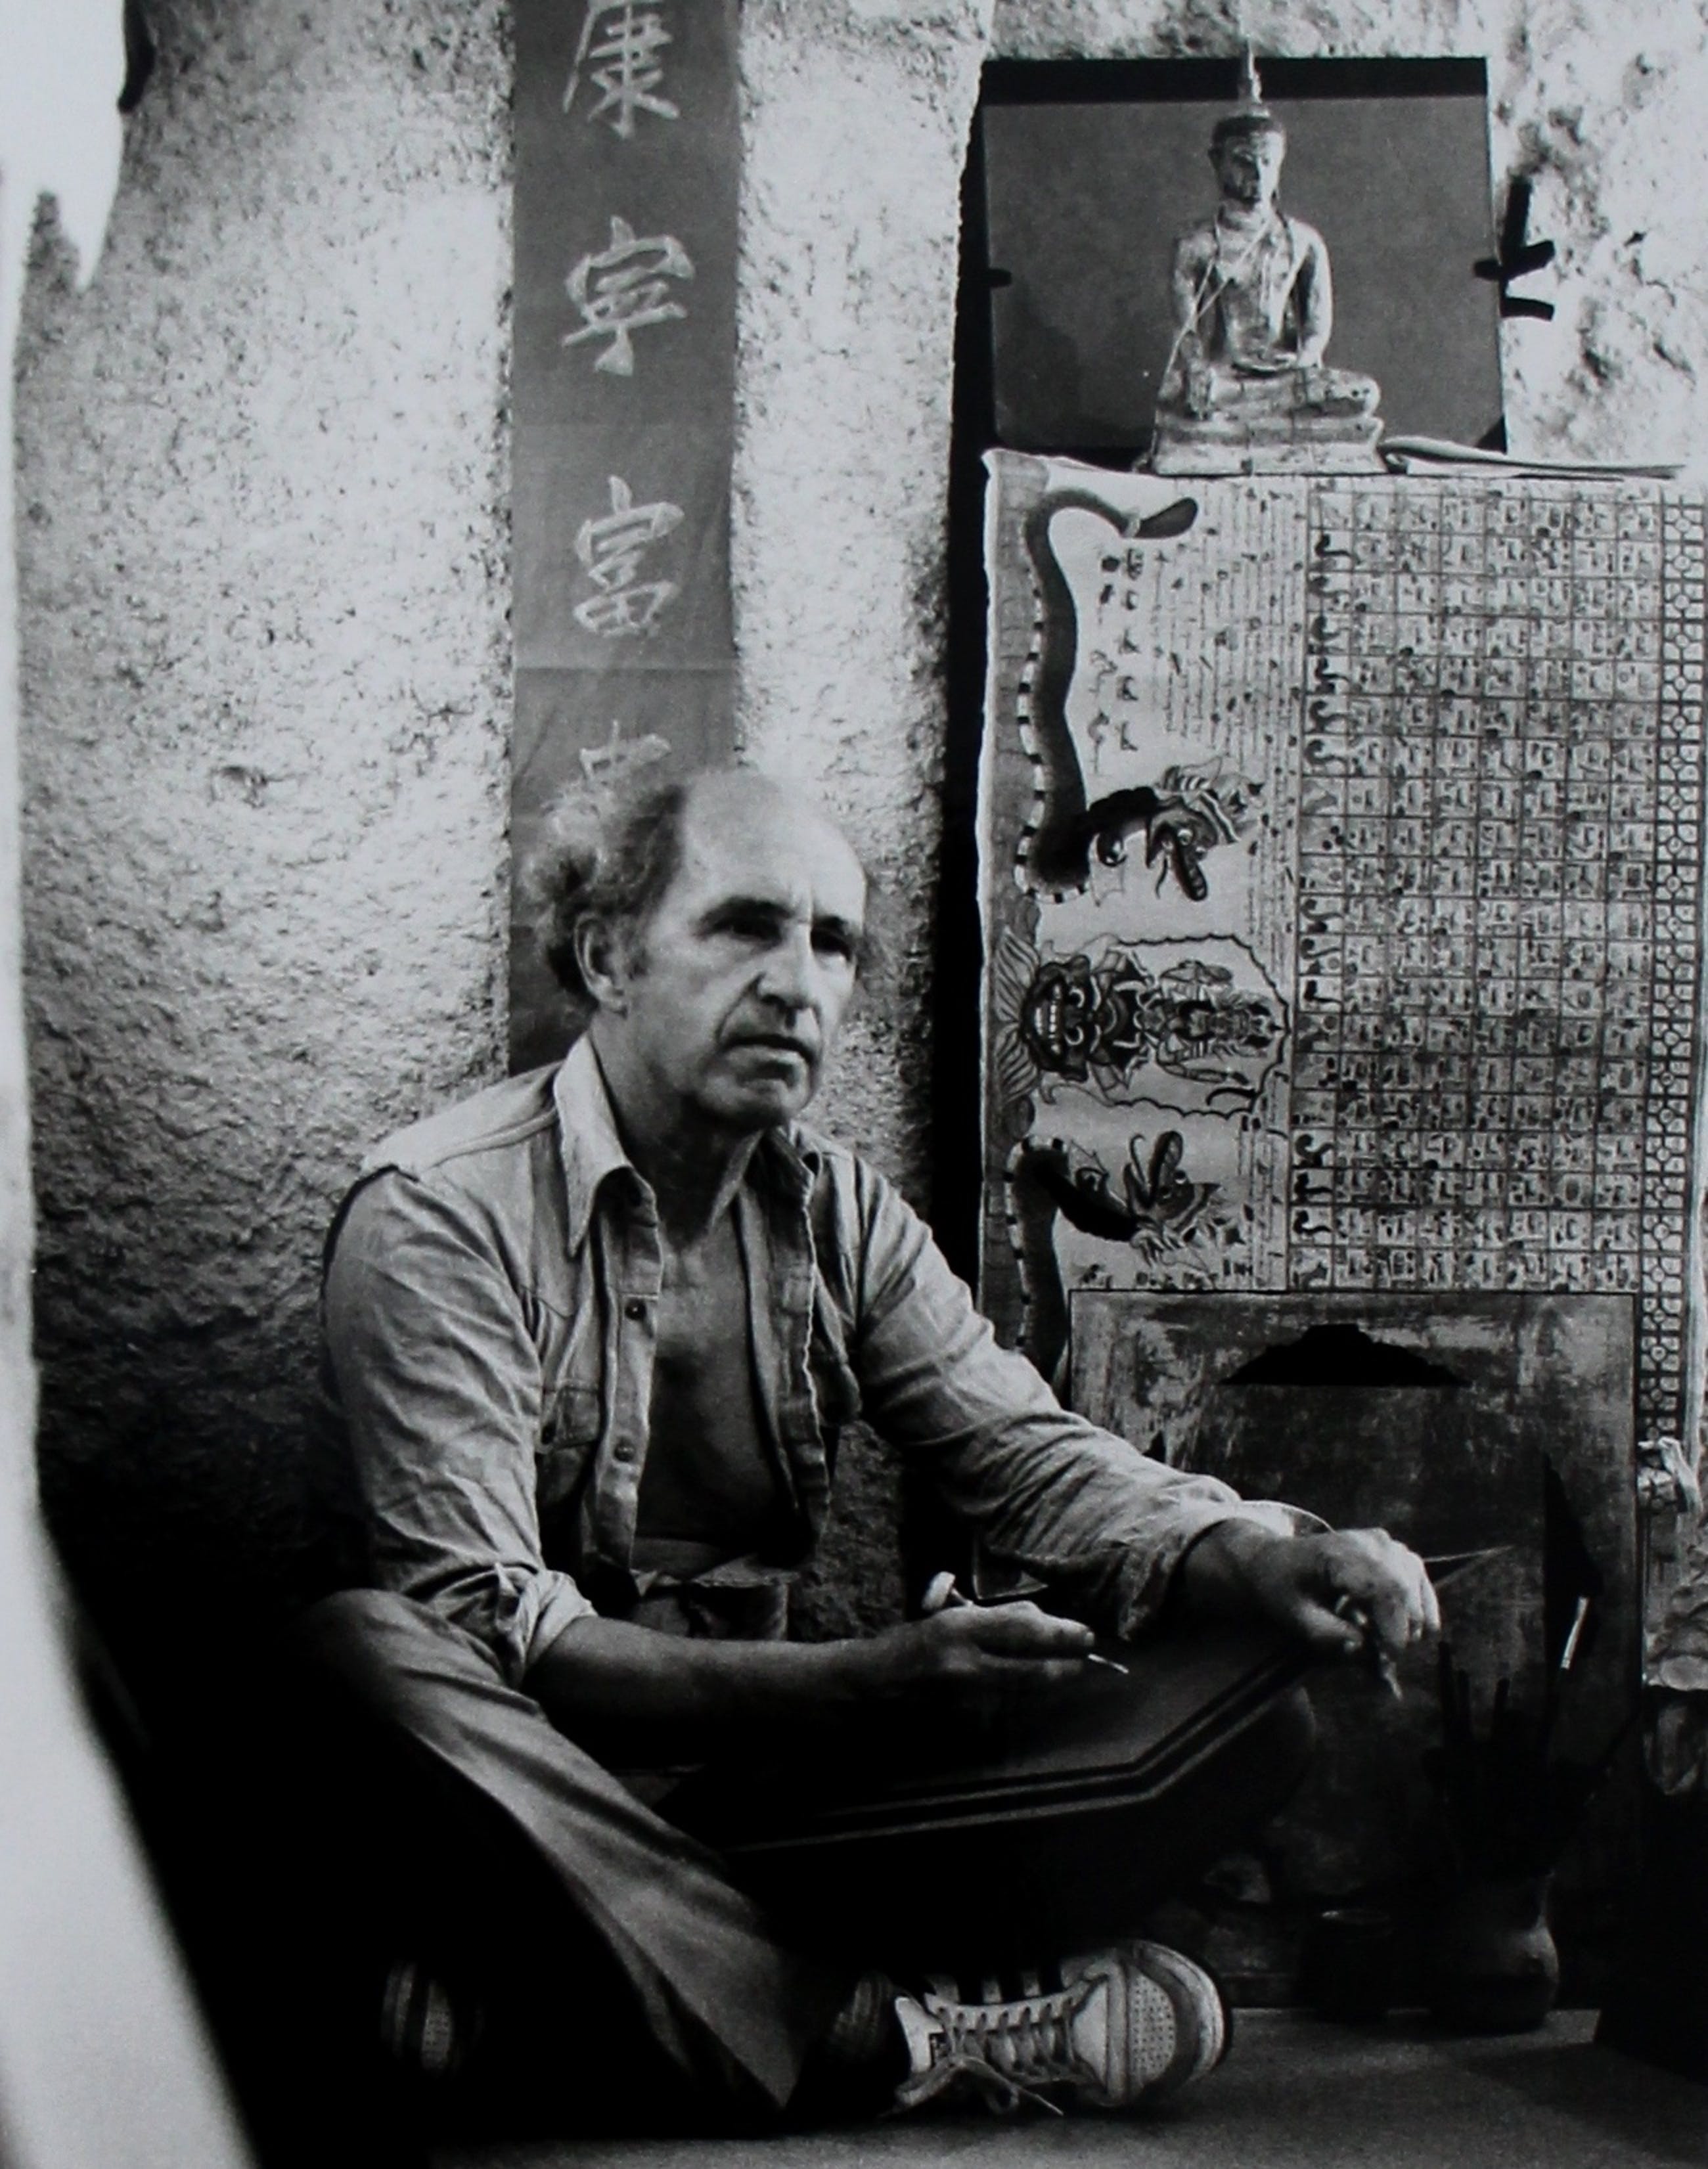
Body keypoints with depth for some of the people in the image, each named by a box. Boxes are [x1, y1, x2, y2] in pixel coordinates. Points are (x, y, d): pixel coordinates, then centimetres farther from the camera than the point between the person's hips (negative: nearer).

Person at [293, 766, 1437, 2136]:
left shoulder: (844, 1216, 7)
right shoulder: (440, 1214, -12)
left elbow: (1035, 1462, -1)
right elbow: (484, 1619, -21)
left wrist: (1260, 1560, -22)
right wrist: (854, 1686, -32)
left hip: (760, 1778, 5)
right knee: (359, 1654, -38)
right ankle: (884, 2042, -28)